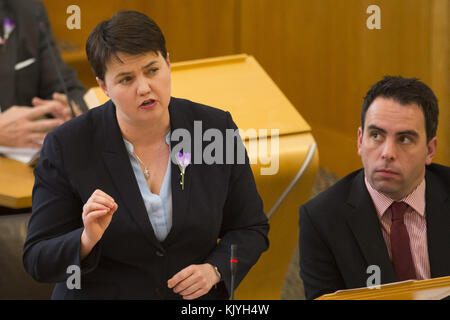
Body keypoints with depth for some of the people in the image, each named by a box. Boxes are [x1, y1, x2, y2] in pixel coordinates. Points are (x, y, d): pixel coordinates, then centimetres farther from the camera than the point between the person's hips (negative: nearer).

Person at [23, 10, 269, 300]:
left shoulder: (217, 129, -8)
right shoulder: (67, 146, -14)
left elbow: (251, 229, 1)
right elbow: (38, 261, -12)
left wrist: (214, 271, -16)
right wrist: (87, 240, -30)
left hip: (196, 301, 2)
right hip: (99, 295, -1)